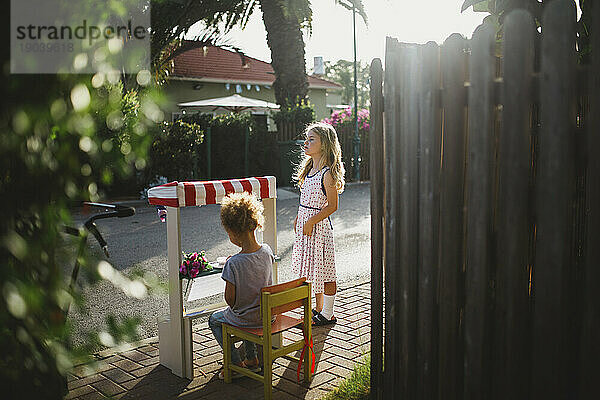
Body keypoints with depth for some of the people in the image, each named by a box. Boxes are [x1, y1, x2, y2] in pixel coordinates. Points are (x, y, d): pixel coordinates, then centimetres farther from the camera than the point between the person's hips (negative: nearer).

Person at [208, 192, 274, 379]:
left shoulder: (234, 264, -28)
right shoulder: (267, 251, -11)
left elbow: (230, 300, -18)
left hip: (245, 318, -5)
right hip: (268, 313, 6)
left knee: (214, 320, 25)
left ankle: (236, 364, 24)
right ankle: (252, 359, 38)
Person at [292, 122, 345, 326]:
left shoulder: (327, 173, -16)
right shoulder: (308, 168, 10)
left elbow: (332, 206, -17)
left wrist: (311, 221, -19)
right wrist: (298, 219, 15)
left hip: (319, 225, -9)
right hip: (305, 222, 9)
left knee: (324, 270, 2)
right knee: (311, 268, 16)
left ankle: (328, 314, 15)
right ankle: (319, 309, 29)